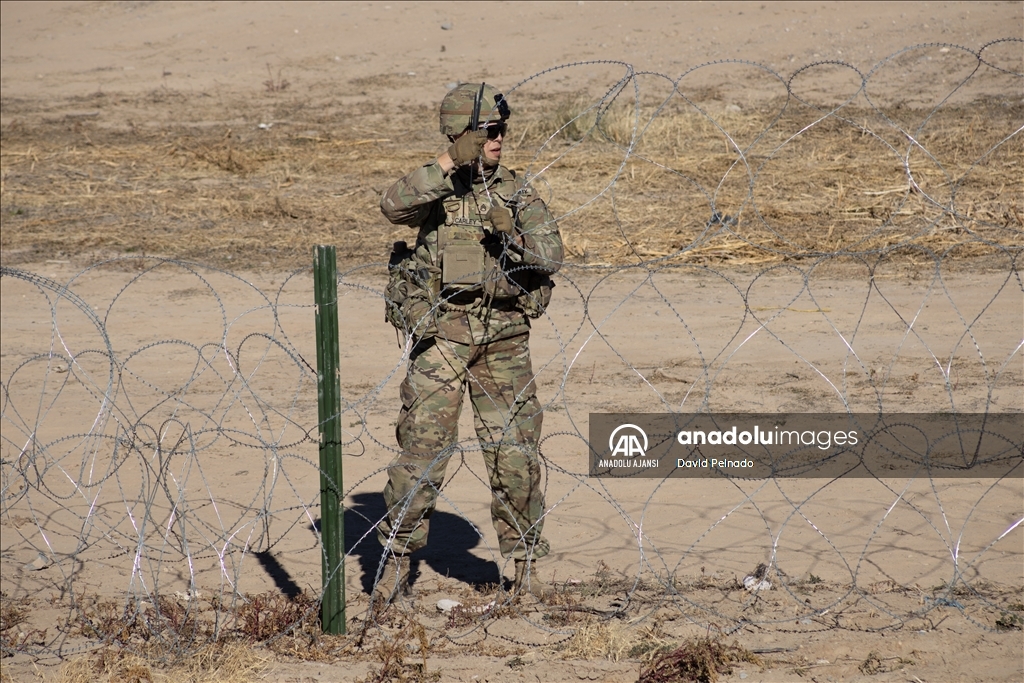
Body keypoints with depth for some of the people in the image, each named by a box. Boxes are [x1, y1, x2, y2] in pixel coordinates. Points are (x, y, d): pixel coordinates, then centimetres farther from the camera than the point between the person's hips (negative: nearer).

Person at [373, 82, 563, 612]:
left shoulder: (515, 193, 8)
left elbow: (550, 255, -3)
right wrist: (449, 163, -25)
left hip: (504, 342, 2)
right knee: (421, 448, -4)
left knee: (515, 455, 3)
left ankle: (525, 567, 14)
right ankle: (396, 562, 7)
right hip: (441, 339, -2)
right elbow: (393, 207, -22)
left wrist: (513, 235, -20)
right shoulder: (434, 189, 1)